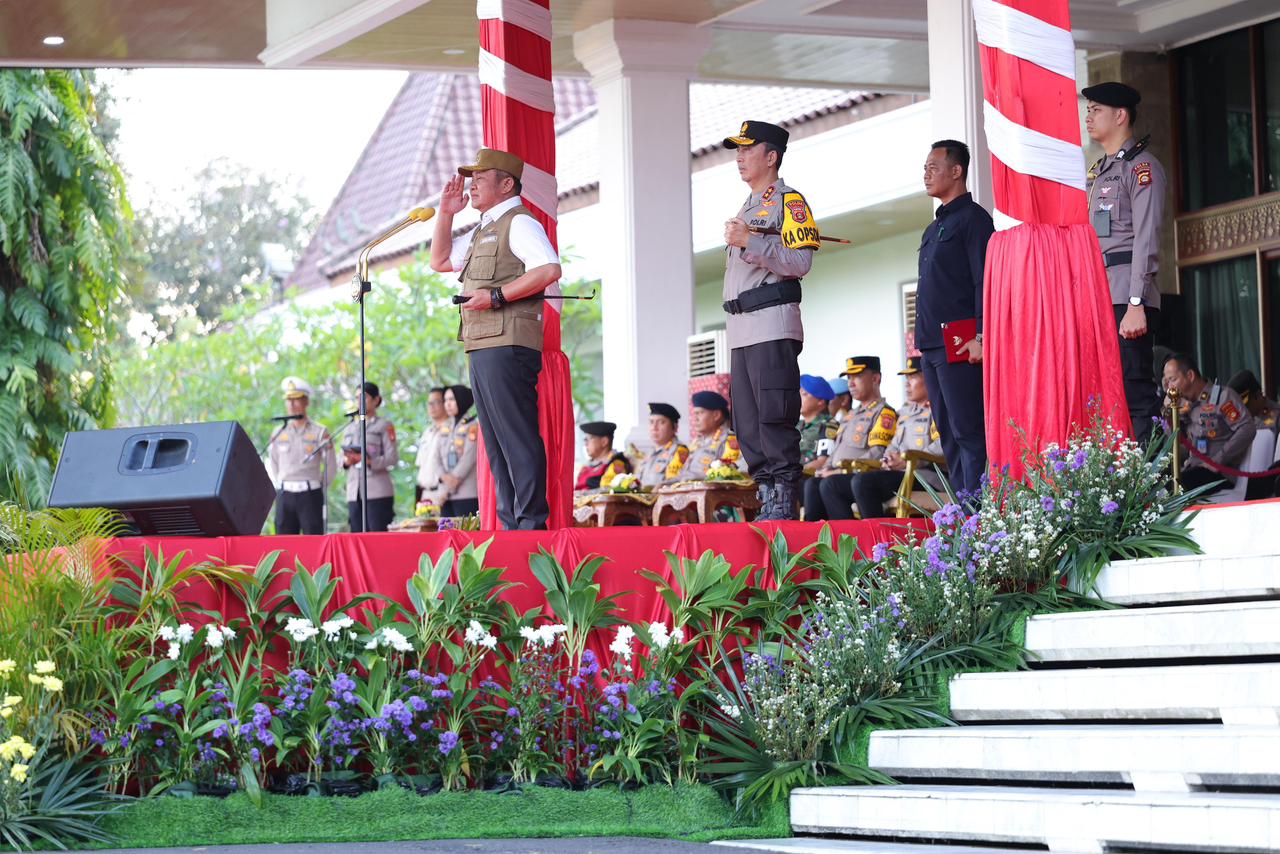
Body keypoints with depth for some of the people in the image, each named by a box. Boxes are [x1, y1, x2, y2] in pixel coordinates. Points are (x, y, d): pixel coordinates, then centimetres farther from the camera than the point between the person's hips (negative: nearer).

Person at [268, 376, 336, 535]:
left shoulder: (319, 432, 1)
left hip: (310, 494, -3)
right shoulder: (279, 433, 10)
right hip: (284, 495, 3)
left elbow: (331, 468, 5)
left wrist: (316, 487, 8)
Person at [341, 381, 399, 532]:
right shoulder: (350, 428, 21)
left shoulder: (384, 426, 3)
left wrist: (369, 461, -20)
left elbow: (393, 457, -6)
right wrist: (346, 461, -5)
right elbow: (342, 459, 19)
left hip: (378, 491, -5)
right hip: (354, 492, 5)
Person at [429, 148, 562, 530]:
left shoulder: (519, 223, -6)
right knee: (496, 441, 10)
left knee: (517, 437, -12)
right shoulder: (483, 230, 24)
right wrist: (446, 213, 21)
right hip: (482, 347, 10)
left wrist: (497, 296, -21)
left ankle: (532, 524, -14)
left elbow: (549, 270, -20)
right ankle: (511, 525, 12)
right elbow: (440, 261, 32)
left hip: (508, 345, -10)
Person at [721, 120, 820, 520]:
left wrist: (750, 242, -18)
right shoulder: (746, 209, 26)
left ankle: (786, 502, -11)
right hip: (741, 332, 9)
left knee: (775, 419, -12)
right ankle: (767, 500, 9)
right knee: (748, 427, 6)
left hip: (773, 327, -9)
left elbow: (800, 262, -14)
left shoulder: (789, 202, -2)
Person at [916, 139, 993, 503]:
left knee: (969, 431, -12)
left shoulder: (973, 219, -4)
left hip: (960, 345, -10)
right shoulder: (933, 230, 23)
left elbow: (985, 281, -13)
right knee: (950, 435, 8)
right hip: (933, 346, 10)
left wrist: (981, 336, -21)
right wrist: (922, 336, 18)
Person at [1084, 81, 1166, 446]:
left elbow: (1146, 239, -11)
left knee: (1134, 394, -12)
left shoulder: (1141, 166, -3)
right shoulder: (1097, 171, 24)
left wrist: (1136, 305, -19)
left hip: (1125, 301, -9)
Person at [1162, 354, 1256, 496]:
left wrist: (1217, 461, -18)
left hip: (1220, 473, -7)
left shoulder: (1222, 396, -7)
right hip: (1192, 468, 7)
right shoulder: (1183, 403, 14)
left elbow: (1247, 429, -16)